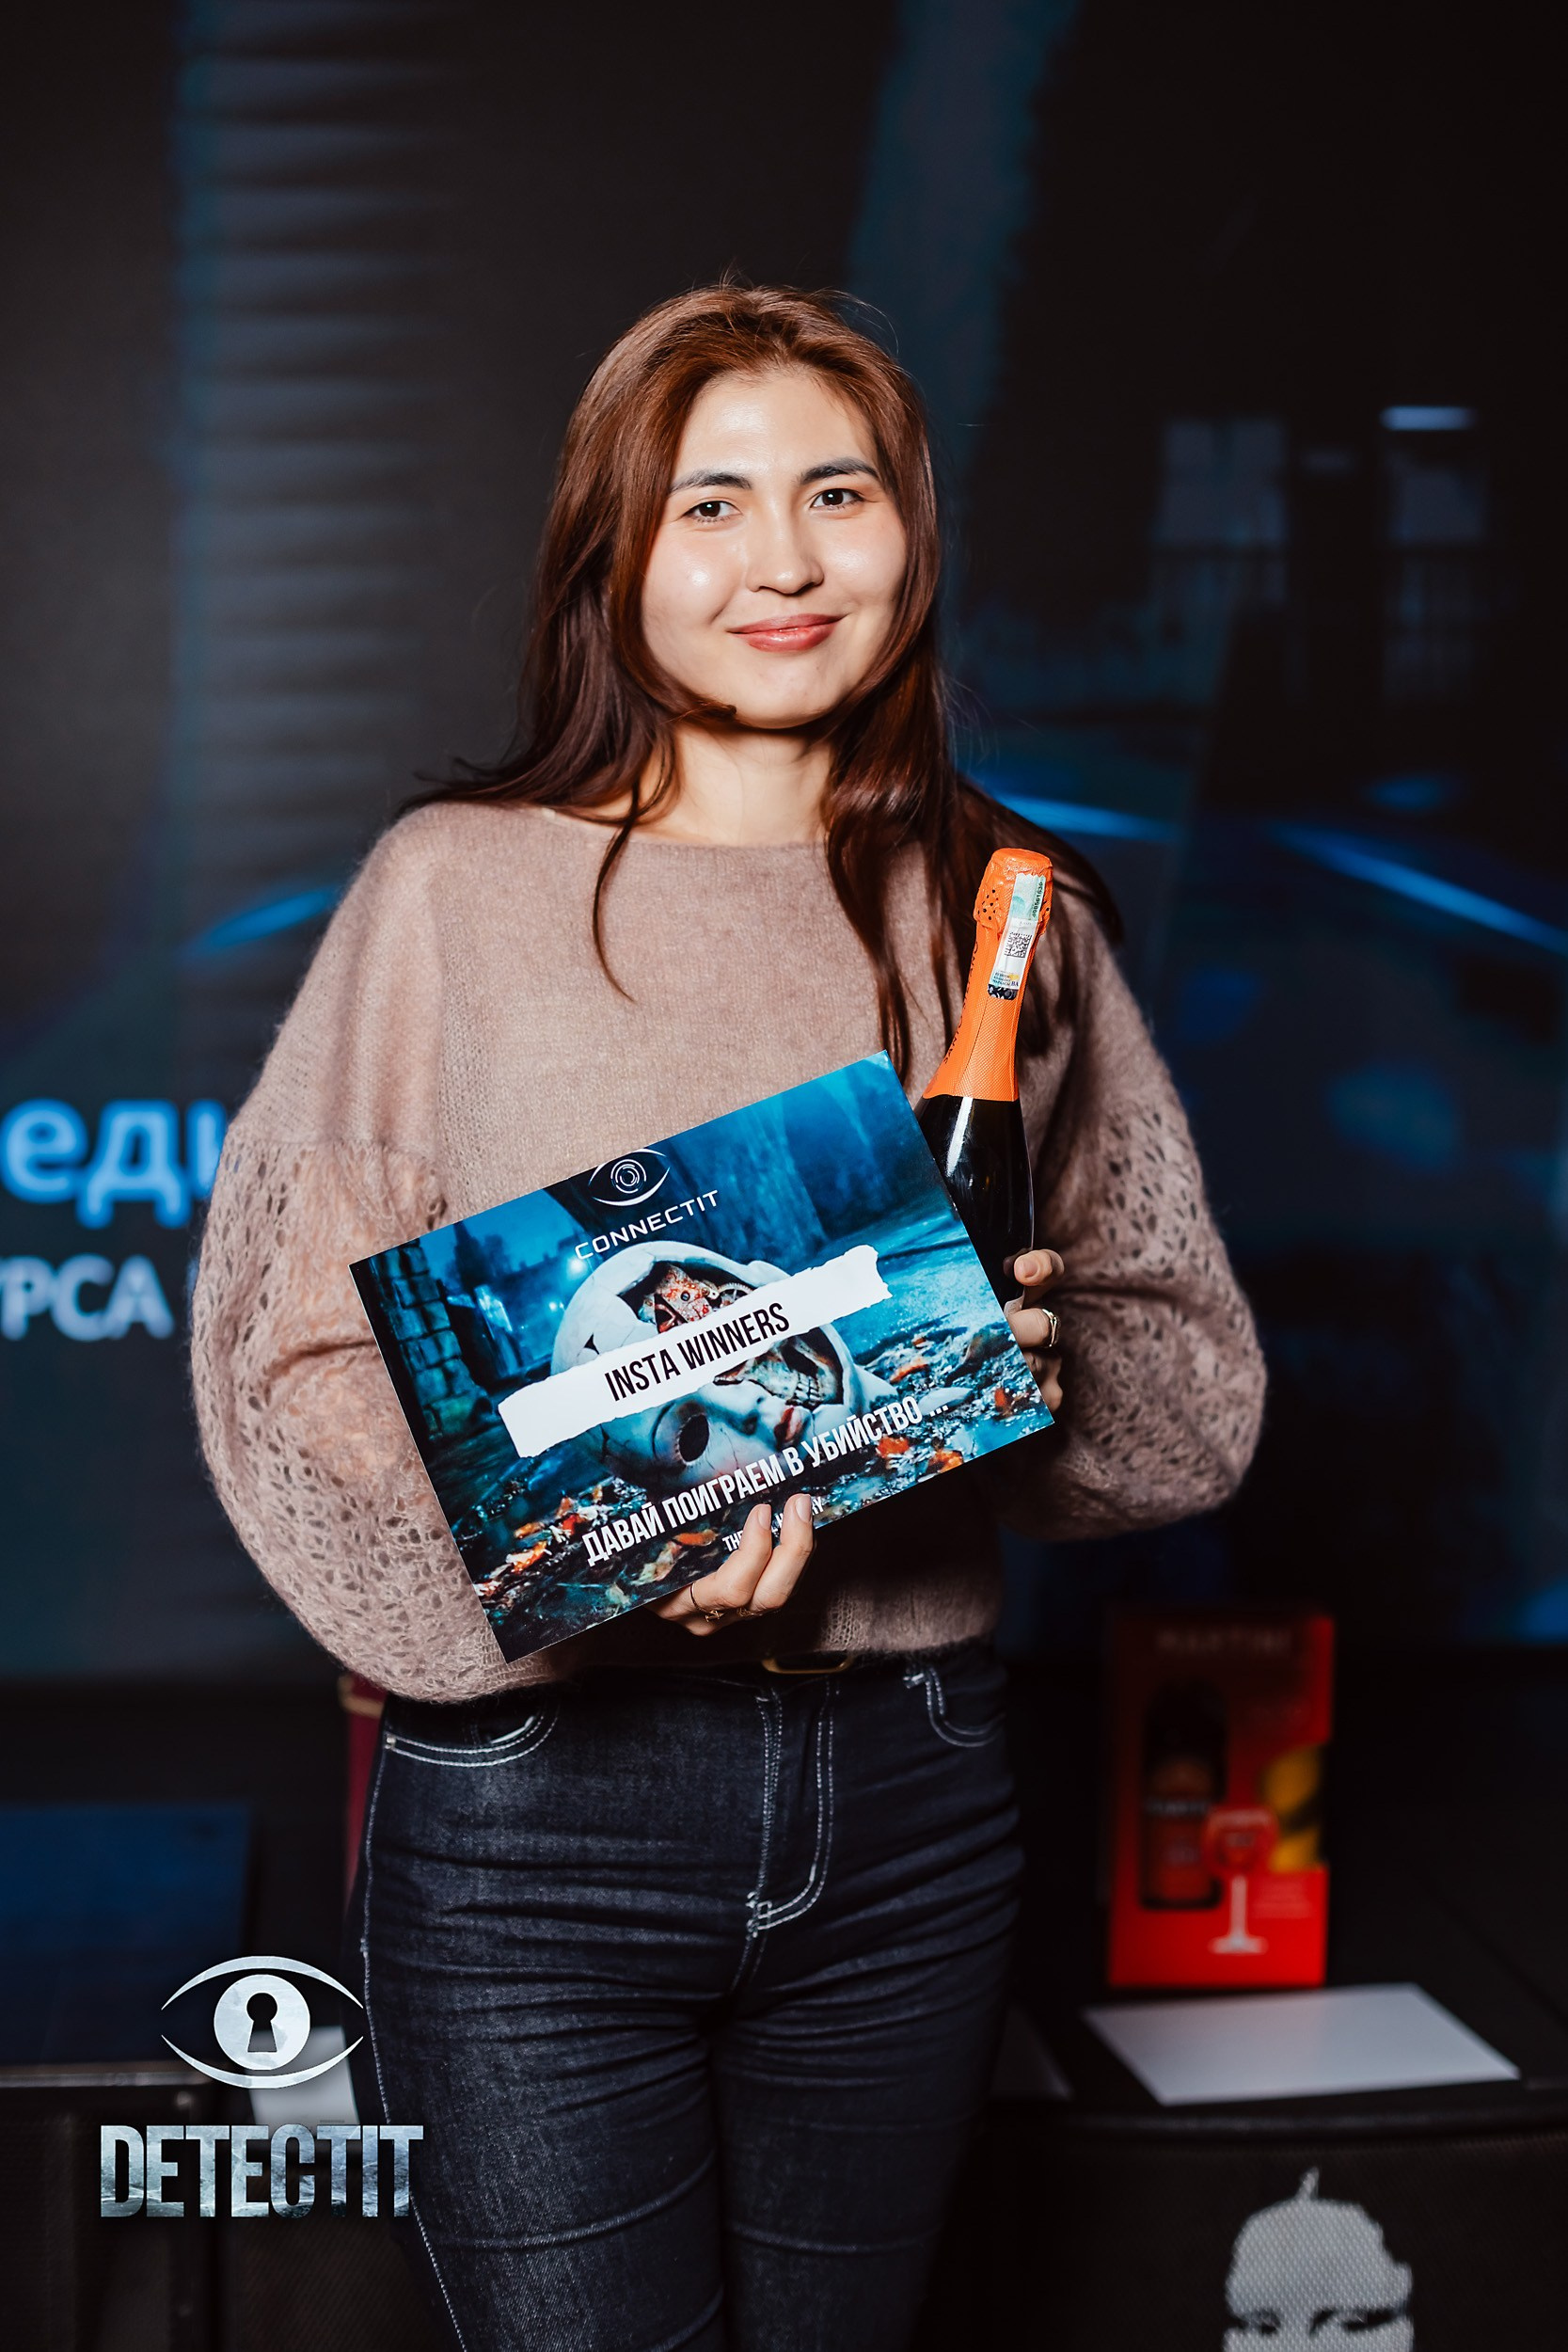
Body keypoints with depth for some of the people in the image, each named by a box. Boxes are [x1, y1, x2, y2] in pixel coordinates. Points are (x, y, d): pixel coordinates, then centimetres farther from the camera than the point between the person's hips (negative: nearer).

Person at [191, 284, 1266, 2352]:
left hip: (911, 1791, 3)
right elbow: (285, 1352, -6)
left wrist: (1024, 1368, -12)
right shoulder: (462, 886, -2)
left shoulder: (1009, 918, 6)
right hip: (536, 1796, -3)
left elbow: (1198, 1390, 10)